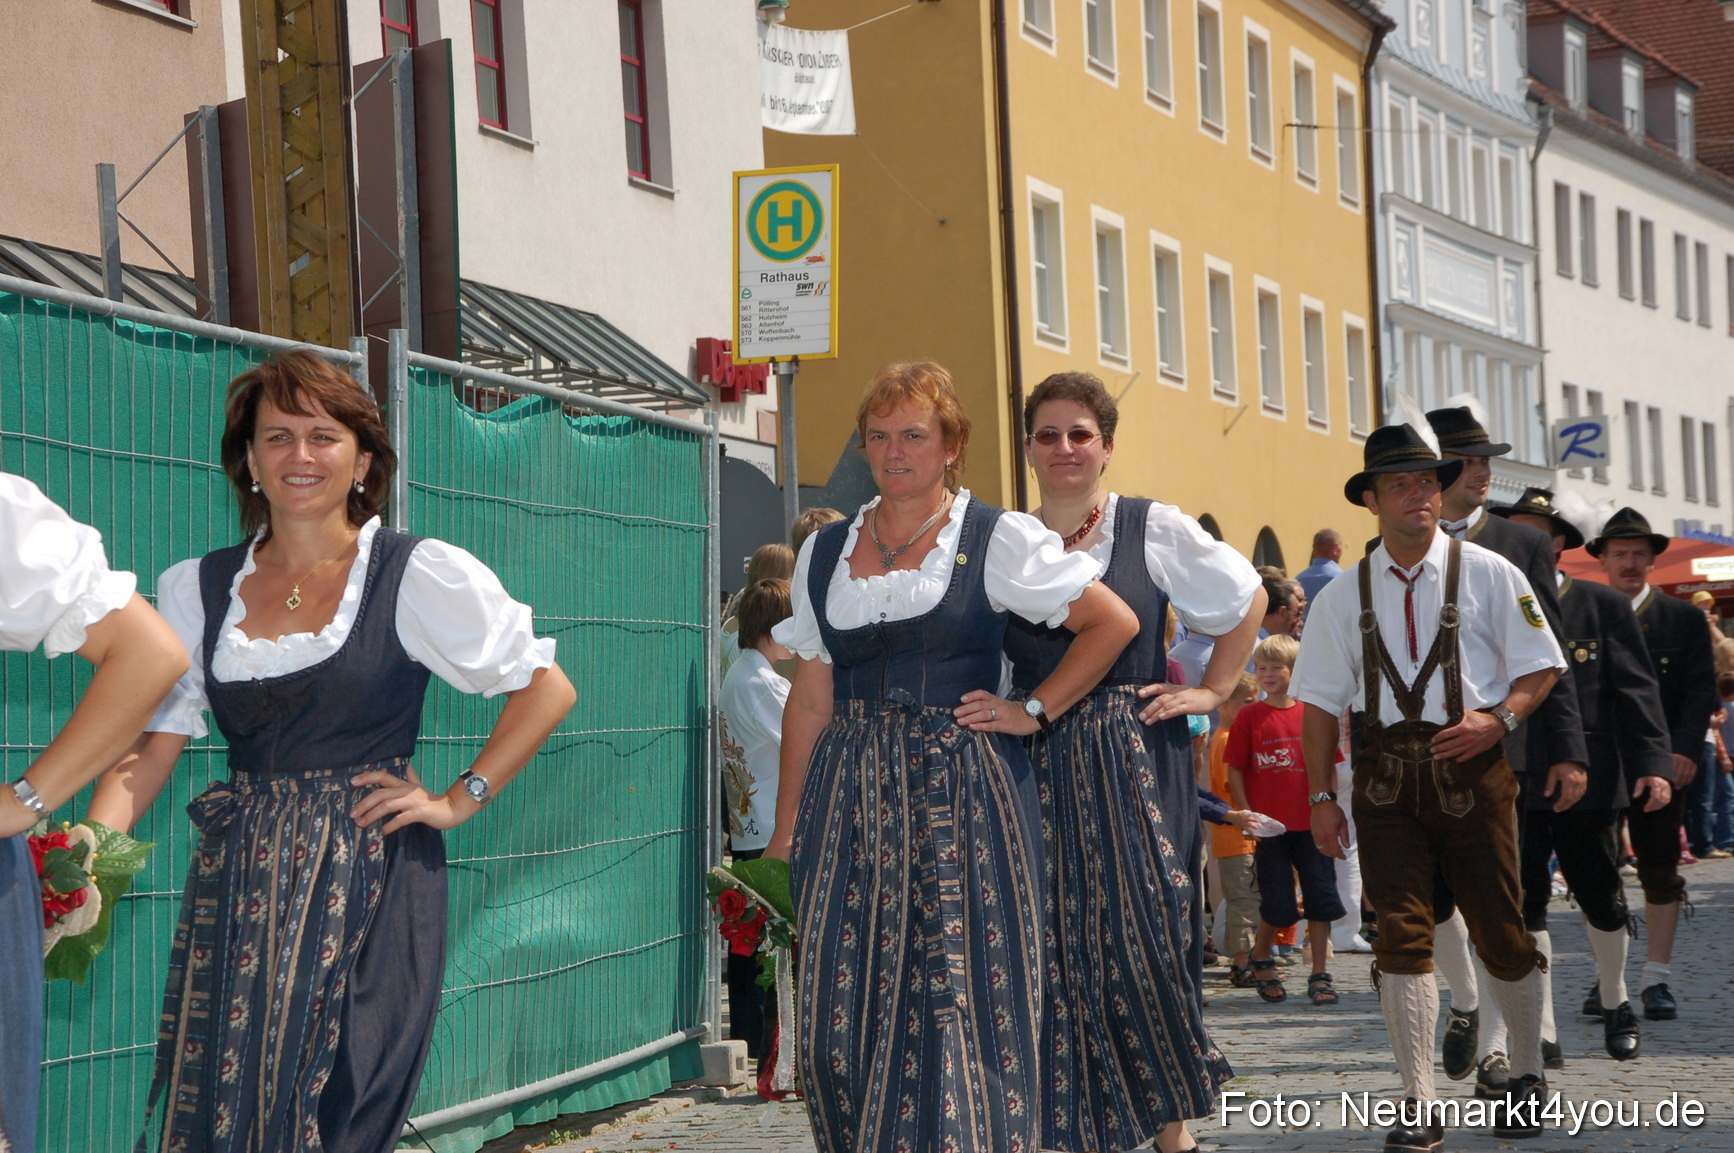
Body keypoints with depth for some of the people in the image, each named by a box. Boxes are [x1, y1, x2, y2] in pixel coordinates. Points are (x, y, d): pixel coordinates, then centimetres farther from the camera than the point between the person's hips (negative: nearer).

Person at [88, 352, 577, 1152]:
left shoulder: (418, 575, 0)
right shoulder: (196, 590, 10)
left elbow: (547, 688, 2)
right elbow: (151, 746, 5)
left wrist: (460, 800, -3)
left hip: (371, 884, -3)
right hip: (238, 890, 3)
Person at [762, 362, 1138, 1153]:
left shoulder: (997, 540, 1)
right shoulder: (824, 553, 12)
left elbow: (1113, 621, 1)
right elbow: (810, 700, 12)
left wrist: (1035, 712, -4)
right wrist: (786, 826, 7)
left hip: (964, 795, -3)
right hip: (851, 804, 4)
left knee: (960, 995, -5)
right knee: (845, 1006, 0)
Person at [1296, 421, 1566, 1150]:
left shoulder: (1488, 574, 3)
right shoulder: (1344, 595, 8)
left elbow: (1541, 665, 5)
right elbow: (1320, 702, 8)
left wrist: (1498, 717, -14)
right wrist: (1321, 796, 1)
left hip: (1471, 769, -1)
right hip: (1387, 777, 1)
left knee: (1500, 932, 5)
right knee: (1401, 936, -6)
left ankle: (1527, 1077, 28)